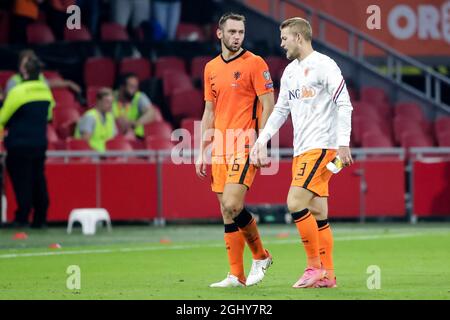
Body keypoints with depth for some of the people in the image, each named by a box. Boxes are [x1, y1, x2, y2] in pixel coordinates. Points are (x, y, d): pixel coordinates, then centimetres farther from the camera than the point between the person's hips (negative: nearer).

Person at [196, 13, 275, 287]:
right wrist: (202, 151, 14)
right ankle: (236, 276, 6)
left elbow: (268, 106, -6)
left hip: (245, 146, -6)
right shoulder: (211, 68, 14)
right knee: (227, 211, 3)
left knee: (232, 205, -17)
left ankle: (260, 255, 5)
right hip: (220, 149, 6)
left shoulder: (254, 63, -4)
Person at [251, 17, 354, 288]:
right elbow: (281, 110, 24)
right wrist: (262, 140, 15)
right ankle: (327, 276, 8)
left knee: (296, 203, -16)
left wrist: (343, 143, -19)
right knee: (317, 212, 6)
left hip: (322, 146, -8)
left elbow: (344, 104, -13)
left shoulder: (323, 65, -9)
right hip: (301, 150, 8)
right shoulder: (290, 71, 17)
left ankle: (315, 266, -8)